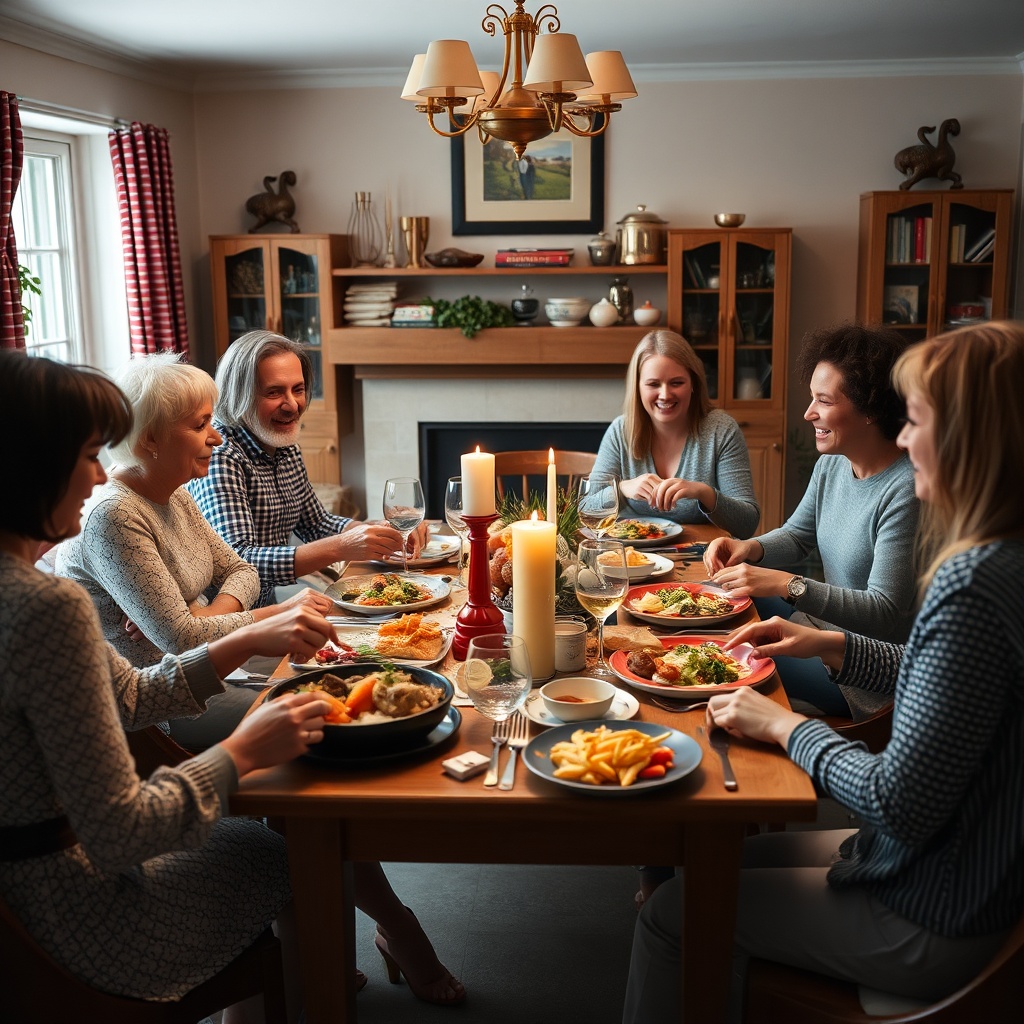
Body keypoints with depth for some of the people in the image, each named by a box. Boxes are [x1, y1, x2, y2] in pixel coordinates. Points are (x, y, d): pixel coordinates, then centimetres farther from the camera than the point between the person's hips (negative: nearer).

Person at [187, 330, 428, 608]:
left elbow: (316, 524, 18)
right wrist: (341, 548, -32)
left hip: (266, 609, 7)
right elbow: (236, 562, -26)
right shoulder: (220, 455, -17)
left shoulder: (286, 447, 8)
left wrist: (385, 532, 0)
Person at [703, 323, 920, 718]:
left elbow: (884, 614, -28)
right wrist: (749, 549, -5)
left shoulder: (906, 490, -25)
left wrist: (787, 585, -34)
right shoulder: (832, 463, 2)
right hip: (823, 624, 9)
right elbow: (798, 536, 17)